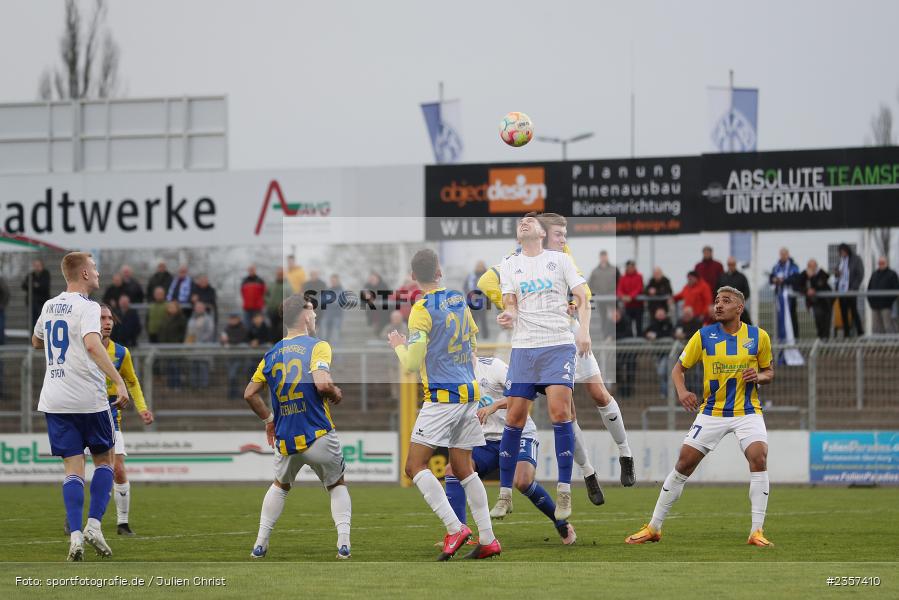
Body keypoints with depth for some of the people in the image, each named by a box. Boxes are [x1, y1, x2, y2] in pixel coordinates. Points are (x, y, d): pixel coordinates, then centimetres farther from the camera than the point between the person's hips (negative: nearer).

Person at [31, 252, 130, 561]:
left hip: (54, 400, 5)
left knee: (73, 467, 4)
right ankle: (94, 524, -1)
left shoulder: (48, 306, 11)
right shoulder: (87, 307, -10)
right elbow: (93, 345, -28)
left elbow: (36, 342, 29)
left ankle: (75, 535, -10)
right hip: (88, 398, -5)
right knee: (104, 460, 13)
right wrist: (118, 382, -31)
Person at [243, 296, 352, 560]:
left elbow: (250, 394, 13)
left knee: (280, 486, 29)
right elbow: (322, 383, -24)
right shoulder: (317, 346, -8)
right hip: (319, 437, -4)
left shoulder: (272, 353, 9)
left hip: (285, 441, 4)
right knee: (337, 485, 19)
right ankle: (343, 544, 4)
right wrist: (336, 394, -2)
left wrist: (269, 419, 25)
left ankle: (260, 544, 21)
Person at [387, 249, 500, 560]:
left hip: (442, 397, -7)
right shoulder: (460, 300, 10)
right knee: (463, 468, 12)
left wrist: (398, 345, 8)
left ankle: (454, 528, -19)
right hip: (470, 394, 7)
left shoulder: (422, 310, -12)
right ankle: (488, 539, 8)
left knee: (415, 466, -6)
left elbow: (411, 363, -11)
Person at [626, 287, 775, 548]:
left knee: (759, 458, -24)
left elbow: (769, 372, 10)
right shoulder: (703, 336, -4)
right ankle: (653, 528, 10)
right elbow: (678, 368, 4)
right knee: (684, 464, -3)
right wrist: (682, 391, -16)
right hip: (712, 412, 1)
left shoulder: (759, 336, -3)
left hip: (747, 411, -1)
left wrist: (759, 376, -14)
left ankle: (757, 531, -18)